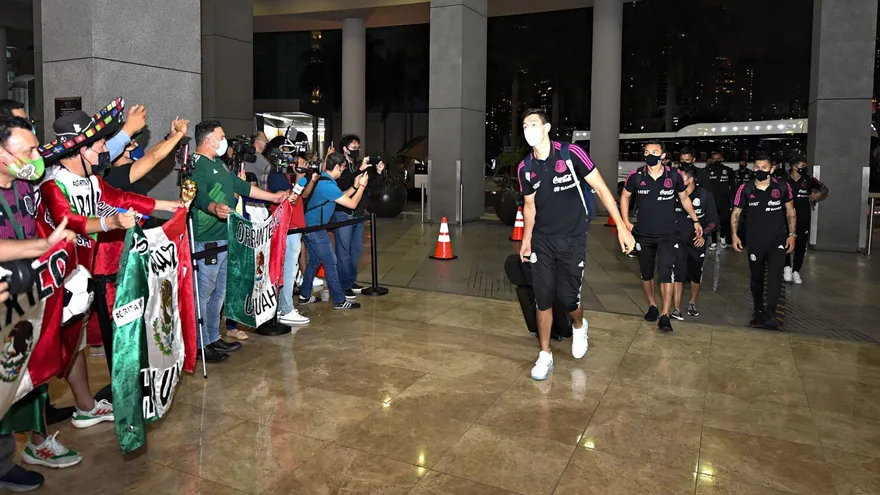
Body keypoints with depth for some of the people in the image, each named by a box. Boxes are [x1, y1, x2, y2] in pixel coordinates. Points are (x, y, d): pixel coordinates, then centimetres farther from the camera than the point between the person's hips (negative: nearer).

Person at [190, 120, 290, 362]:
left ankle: (213, 339, 28)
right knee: (203, 293, -3)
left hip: (225, 239, 10)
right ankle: (200, 346, 5)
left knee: (219, 292, 17)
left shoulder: (218, 163, 19)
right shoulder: (197, 165, -12)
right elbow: (200, 196, -28)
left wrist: (273, 197, 25)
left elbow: (240, 186, 24)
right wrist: (215, 208, -49)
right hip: (206, 241, -10)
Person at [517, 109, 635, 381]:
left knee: (568, 297, -1)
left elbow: (601, 188, -10)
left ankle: (579, 326, 35)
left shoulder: (572, 153, -13)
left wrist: (621, 227, -13)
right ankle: (545, 355, 17)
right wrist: (526, 240, 12)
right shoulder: (525, 168, 0)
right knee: (543, 298, 1)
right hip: (542, 240, 3)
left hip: (573, 239, -3)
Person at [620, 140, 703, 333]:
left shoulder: (674, 176, -8)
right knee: (646, 273, 12)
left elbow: (684, 198, 10)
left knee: (667, 272, -12)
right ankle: (652, 306, 32)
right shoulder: (636, 176, -9)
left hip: (668, 234, -1)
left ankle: (665, 315, -6)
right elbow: (625, 196, 8)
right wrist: (626, 222, 0)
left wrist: (695, 220, 9)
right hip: (643, 234, 2)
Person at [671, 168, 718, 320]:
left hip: (697, 241, 1)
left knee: (696, 275, 14)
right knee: (678, 274, -12)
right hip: (679, 239, -1)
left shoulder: (704, 194, -9)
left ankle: (692, 303, 37)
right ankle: (676, 309, -9)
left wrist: (703, 234, -14)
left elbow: (713, 220, -2)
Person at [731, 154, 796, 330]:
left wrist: (792, 234, -2)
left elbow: (790, 212, 5)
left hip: (777, 240, -1)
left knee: (775, 273, -19)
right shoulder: (745, 189, -4)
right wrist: (734, 235, -7)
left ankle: (770, 312, -18)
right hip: (754, 241, 1)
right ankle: (759, 312, 29)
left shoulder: (782, 187, -4)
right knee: (756, 277, 12)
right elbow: (736, 213, 3)